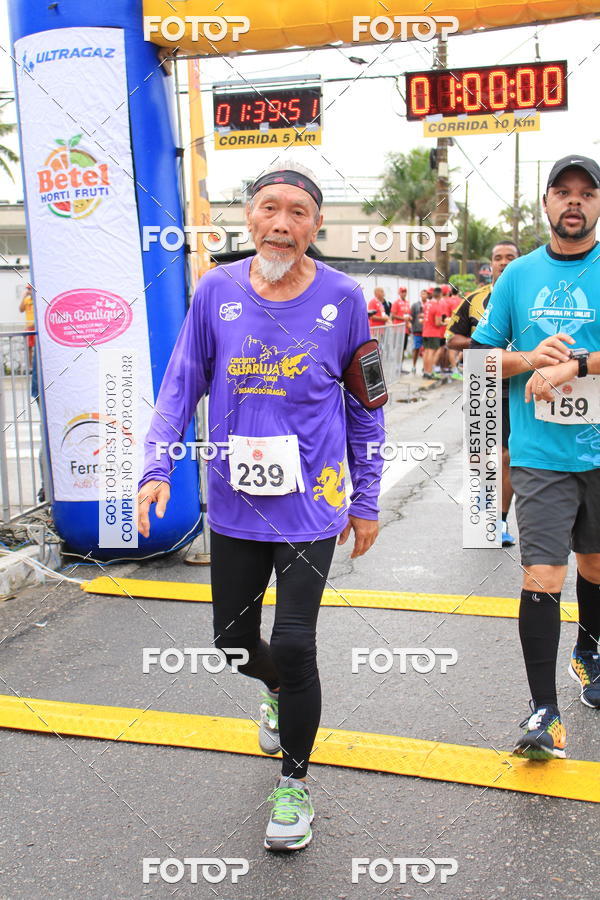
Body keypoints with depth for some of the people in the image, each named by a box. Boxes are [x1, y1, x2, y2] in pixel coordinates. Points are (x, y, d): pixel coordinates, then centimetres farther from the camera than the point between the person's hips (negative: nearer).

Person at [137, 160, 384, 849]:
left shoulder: (343, 299, -4)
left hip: (310, 506, -2)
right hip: (234, 505, 3)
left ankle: (294, 782, 22)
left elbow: (363, 406, 5)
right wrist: (158, 467, -9)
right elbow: (181, 385, 4)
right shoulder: (217, 290, -2)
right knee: (233, 639, 15)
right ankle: (280, 691, 53)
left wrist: (365, 500, 7)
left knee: (294, 644, -5)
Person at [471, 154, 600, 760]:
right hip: (540, 455, 0)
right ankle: (544, 711, 3)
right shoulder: (519, 275, 6)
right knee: (541, 577, -7)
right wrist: (531, 358, -11)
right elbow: (482, 355, 8)